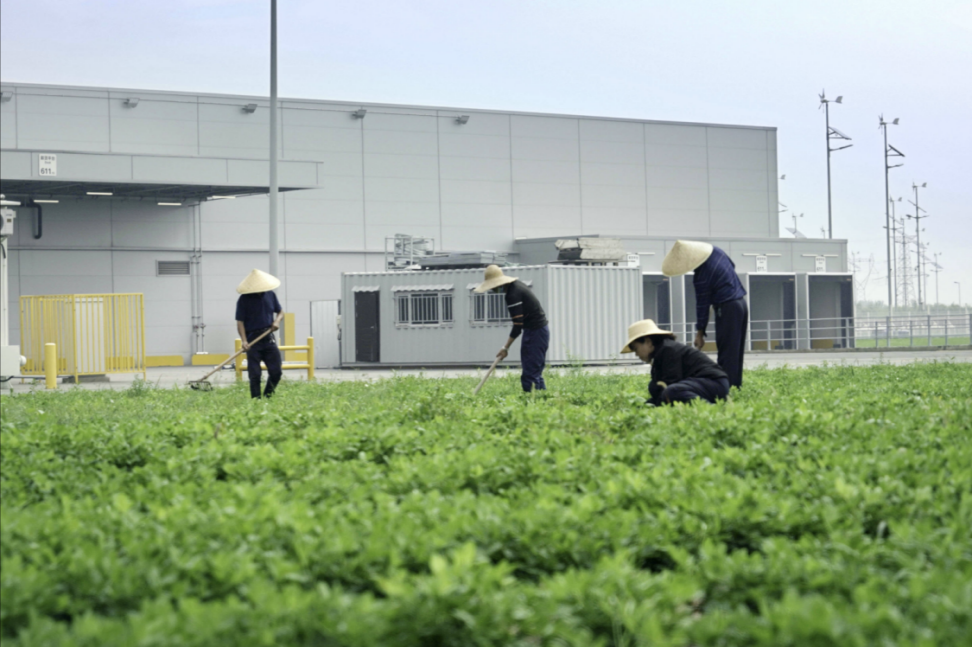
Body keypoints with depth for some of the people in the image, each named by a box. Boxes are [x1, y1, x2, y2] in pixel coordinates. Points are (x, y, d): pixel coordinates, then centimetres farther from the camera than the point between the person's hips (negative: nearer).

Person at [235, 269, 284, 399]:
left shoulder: (270, 295, 7)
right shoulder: (244, 300, -6)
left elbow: (280, 311, 19)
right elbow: (240, 322, -9)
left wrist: (277, 321, -4)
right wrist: (244, 341, -21)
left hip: (269, 339, 4)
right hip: (253, 339, -4)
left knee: (276, 371, 1)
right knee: (255, 375, -4)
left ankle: (268, 397, 20)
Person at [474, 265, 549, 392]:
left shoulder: (513, 295, -20)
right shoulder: (515, 286, 10)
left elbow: (517, 326, -21)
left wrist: (506, 347, -16)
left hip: (536, 332, -10)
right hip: (540, 330, 10)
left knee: (529, 376, -11)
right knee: (535, 373, 14)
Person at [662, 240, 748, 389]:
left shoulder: (702, 277, -21)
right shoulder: (715, 251, 1)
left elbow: (702, 306, -13)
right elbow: (732, 266, 20)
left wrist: (700, 333, -4)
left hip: (728, 309, -9)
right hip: (741, 303, 9)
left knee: (726, 353, -6)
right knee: (737, 351, 11)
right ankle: (736, 385, 14)